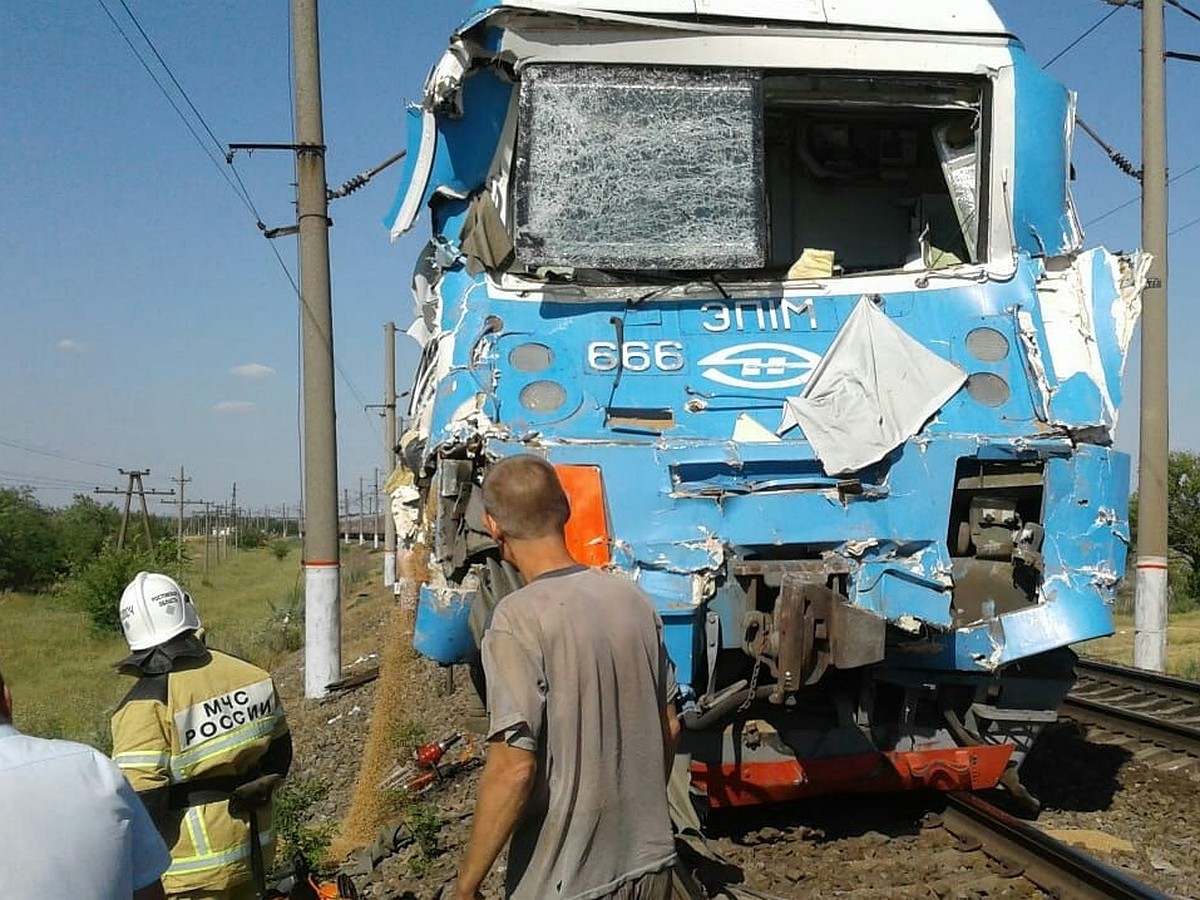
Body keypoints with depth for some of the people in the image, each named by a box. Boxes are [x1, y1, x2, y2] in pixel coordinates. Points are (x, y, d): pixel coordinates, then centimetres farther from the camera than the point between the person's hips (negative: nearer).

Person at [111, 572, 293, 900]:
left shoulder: (146, 704, -20)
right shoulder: (250, 676, -2)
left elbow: (142, 802, -22)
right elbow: (278, 754, 9)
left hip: (192, 867, -5)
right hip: (253, 848, 6)